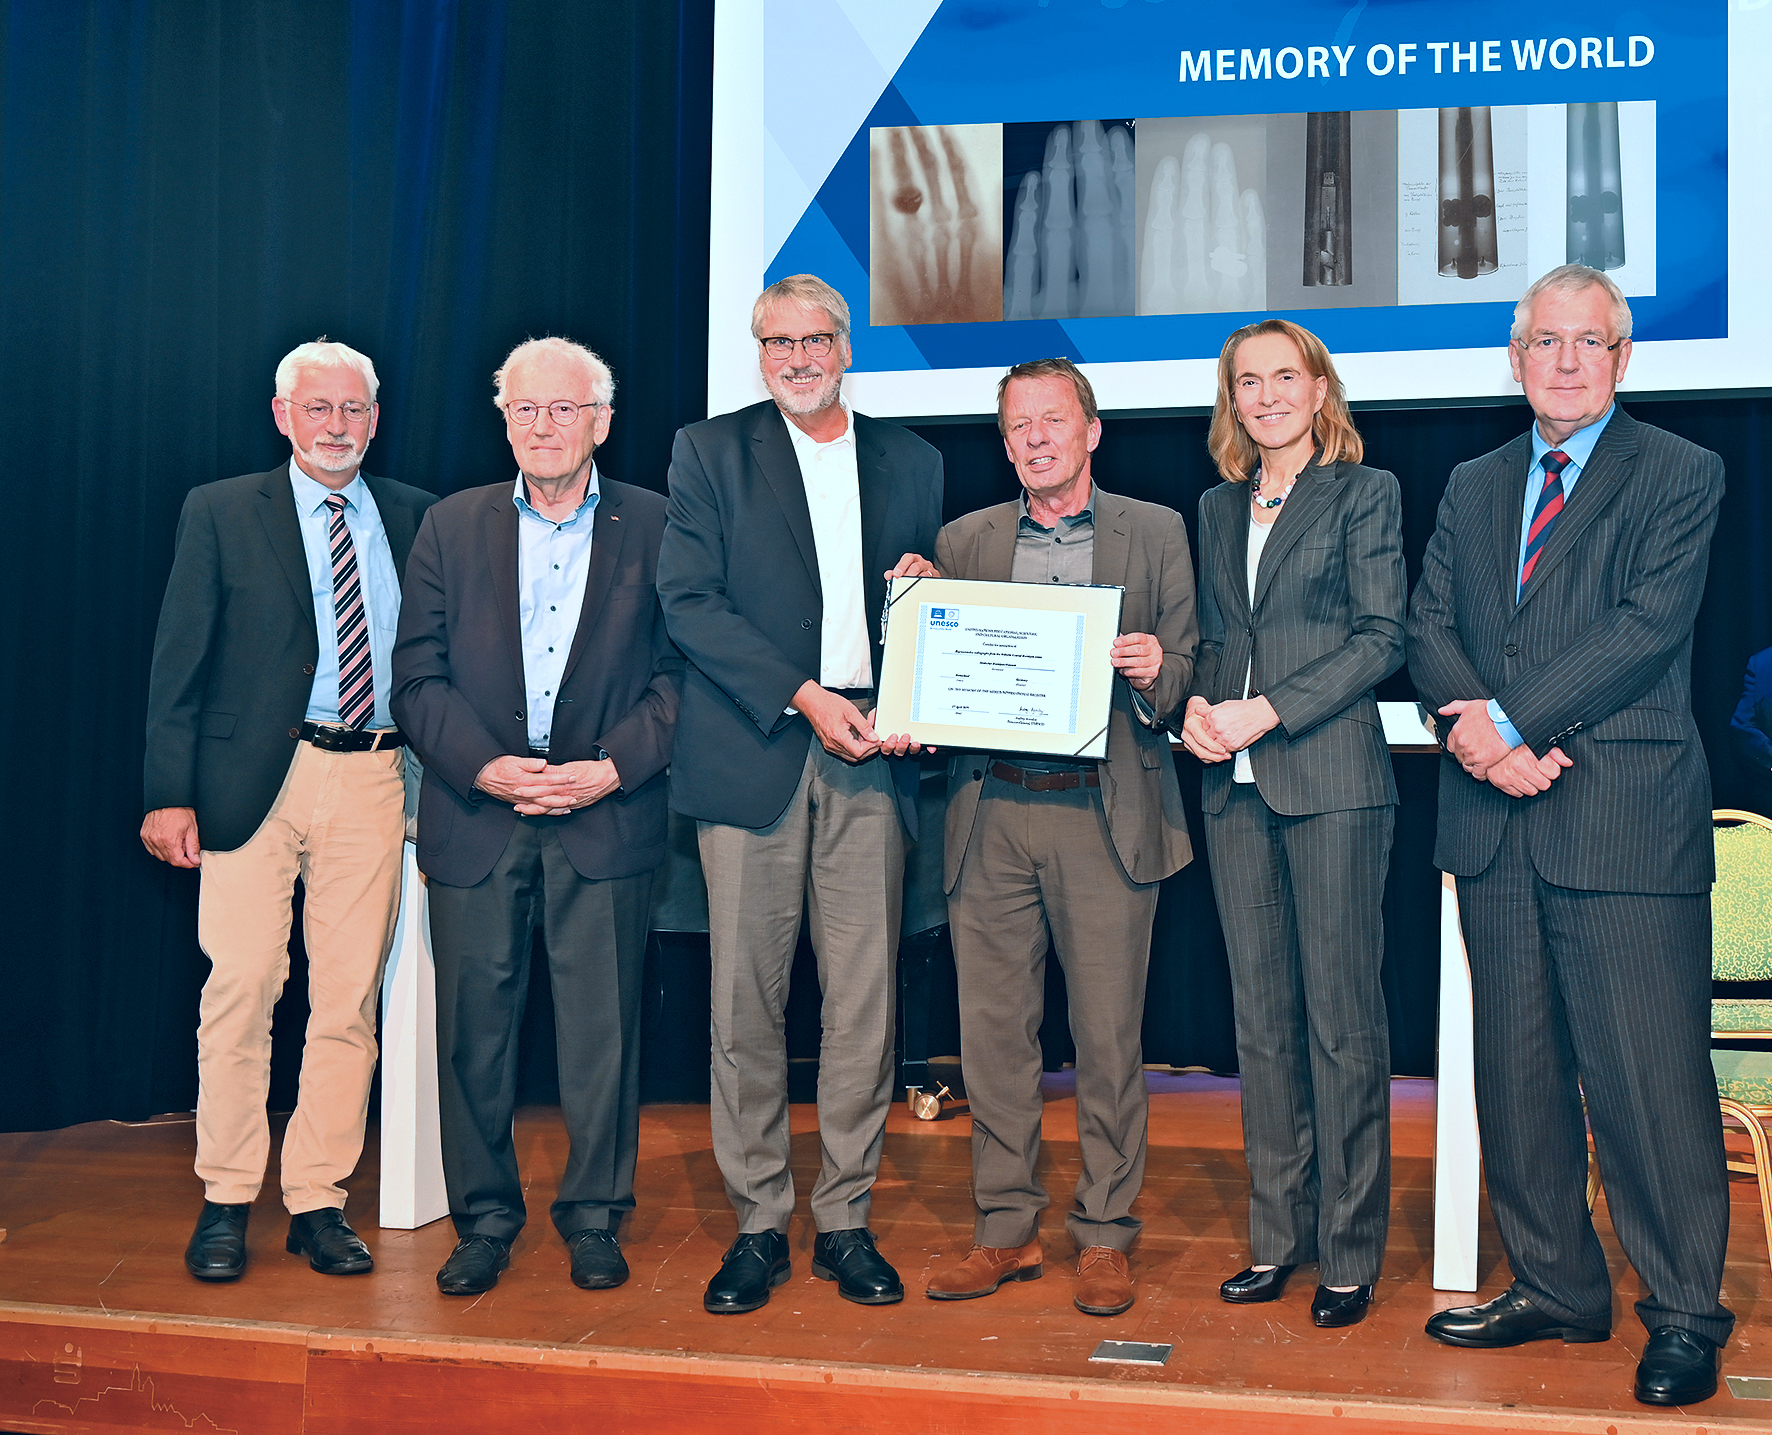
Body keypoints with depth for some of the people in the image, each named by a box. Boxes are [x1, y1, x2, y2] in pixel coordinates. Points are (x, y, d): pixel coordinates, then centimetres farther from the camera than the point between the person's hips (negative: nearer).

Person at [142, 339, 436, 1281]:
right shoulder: (221, 512, 6)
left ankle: (318, 1202, 13)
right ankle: (225, 1202, 12)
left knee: (349, 1000, 3)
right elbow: (179, 663, 2)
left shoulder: (416, 519, 12)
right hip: (252, 779, -2)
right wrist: (169, 795, -6)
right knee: (239, 989, -2)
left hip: (371, 781, 2)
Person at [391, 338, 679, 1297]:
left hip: (606, 817, -1)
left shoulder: (655, 527, 4)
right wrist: (486, 766, -10)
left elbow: (680, 672, 1)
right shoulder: (452, 527, 9)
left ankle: (594, 1217, 17)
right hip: (475, 814, 2)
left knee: (602, 1027, 3)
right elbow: (417, 677, 4)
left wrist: (613, 767, -12)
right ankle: (483, 1220, 19)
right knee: (474, 1025, 5)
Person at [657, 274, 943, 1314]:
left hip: (870, 760, 2)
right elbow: (690, 600, -3)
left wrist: (925, 590, -5)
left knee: (865, 1001, 2)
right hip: (753, 755, -2)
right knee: (746, 1001, 0)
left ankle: (846, 1221, 13)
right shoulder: (711, 452, 8)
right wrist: (803, 698, -11)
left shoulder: (911, 461, 17)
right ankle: (758, 1225, 12)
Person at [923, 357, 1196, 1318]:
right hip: (992, 814, 2)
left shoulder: (1156, 534, 9)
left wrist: (1156, 672, -16)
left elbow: (1189, 665, 6)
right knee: (992, 1032, 5)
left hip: (1103, 814, -2)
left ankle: (1104, 1237, 13)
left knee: (1108, 1037, 1)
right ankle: (1005, 1230, 17)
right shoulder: (963, 542, 14)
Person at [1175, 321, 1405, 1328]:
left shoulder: (1365, 492, 2)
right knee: (1262, 1021, 8)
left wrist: (1267, 712, -13)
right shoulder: (1218, 508, 19)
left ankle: (1351, 1256, 6)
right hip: (1236, 789, 6)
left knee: (1342, 1021, -3)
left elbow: (1381, 636, -6)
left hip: (1333, 783, -5)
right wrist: (1198, 706, 1)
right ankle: (1278, 1238, 17)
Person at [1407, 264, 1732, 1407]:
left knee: (1650, 1075, -5)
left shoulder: (1680, 475, 3)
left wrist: (1510, 718, -14)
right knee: (1517, 1073, 10)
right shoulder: (1472, 488, 19)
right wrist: (1473, 727, -10)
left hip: (1625, 814, -5)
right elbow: (1430, 628, 10)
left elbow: (1649, 626, -10)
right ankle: (1555, 1286, 22)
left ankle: (1685, 1315, 7)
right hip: (1497, 820, 5)